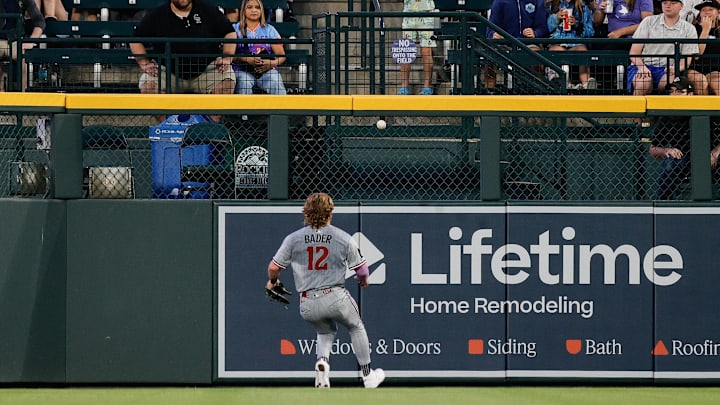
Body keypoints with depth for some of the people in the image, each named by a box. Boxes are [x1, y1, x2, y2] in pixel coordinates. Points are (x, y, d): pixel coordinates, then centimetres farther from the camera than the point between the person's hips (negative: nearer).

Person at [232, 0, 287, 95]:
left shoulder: (269, 30, 14)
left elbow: (281, 55, 8)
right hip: (242, 70, -1)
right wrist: (247, 59, -21)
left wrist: (273, 63, -16)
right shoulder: (235, 29, 9)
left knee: (276, 83, -29)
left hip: (266, 70, 1)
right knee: (244, 83, -34)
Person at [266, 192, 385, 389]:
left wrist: (273, 281, 24)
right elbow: (362, 270, 0)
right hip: (335, 297, -2)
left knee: (326, 331, 30)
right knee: (356, 328, 25)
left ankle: (322, 360, -2)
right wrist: (363, 280, 24)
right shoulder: (343, 238, -3)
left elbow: (273, 267, 1)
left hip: (307, 304, 2)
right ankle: (368, 376, 30)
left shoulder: (293, 238, 0)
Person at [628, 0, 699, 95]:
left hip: (666, 70, 0)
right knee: (643, 84, -36)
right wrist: (641, 67, -18)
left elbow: (686, 59, 5)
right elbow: (634, 52, 4)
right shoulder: (649, 21, 9)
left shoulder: (689, 29, 10)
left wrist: (676, 68, -20)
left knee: (671, 80, -37)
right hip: (644, 66, 0)